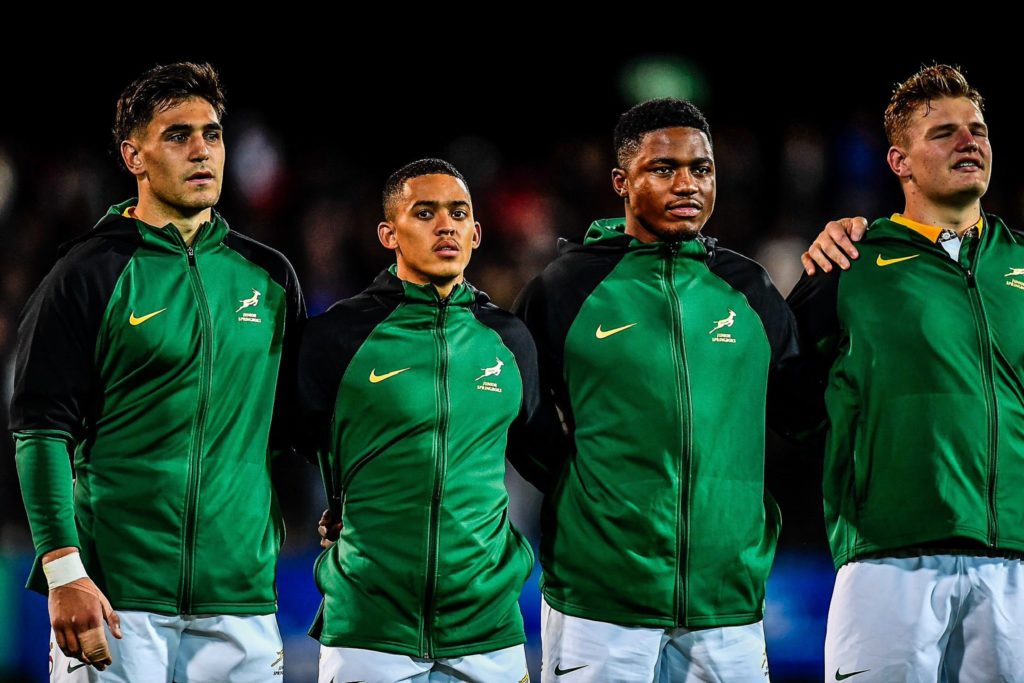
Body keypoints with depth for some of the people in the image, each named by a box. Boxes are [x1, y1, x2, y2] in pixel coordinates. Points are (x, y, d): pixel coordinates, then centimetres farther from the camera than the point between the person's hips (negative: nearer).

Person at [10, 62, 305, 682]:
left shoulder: (269, 277, 13)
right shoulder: (91, 275, -1)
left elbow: (294, 422, 24)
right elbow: (43, 431, -6)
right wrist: (64, 571, -15)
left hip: (241, 593, 4)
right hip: (118, 599, -4)